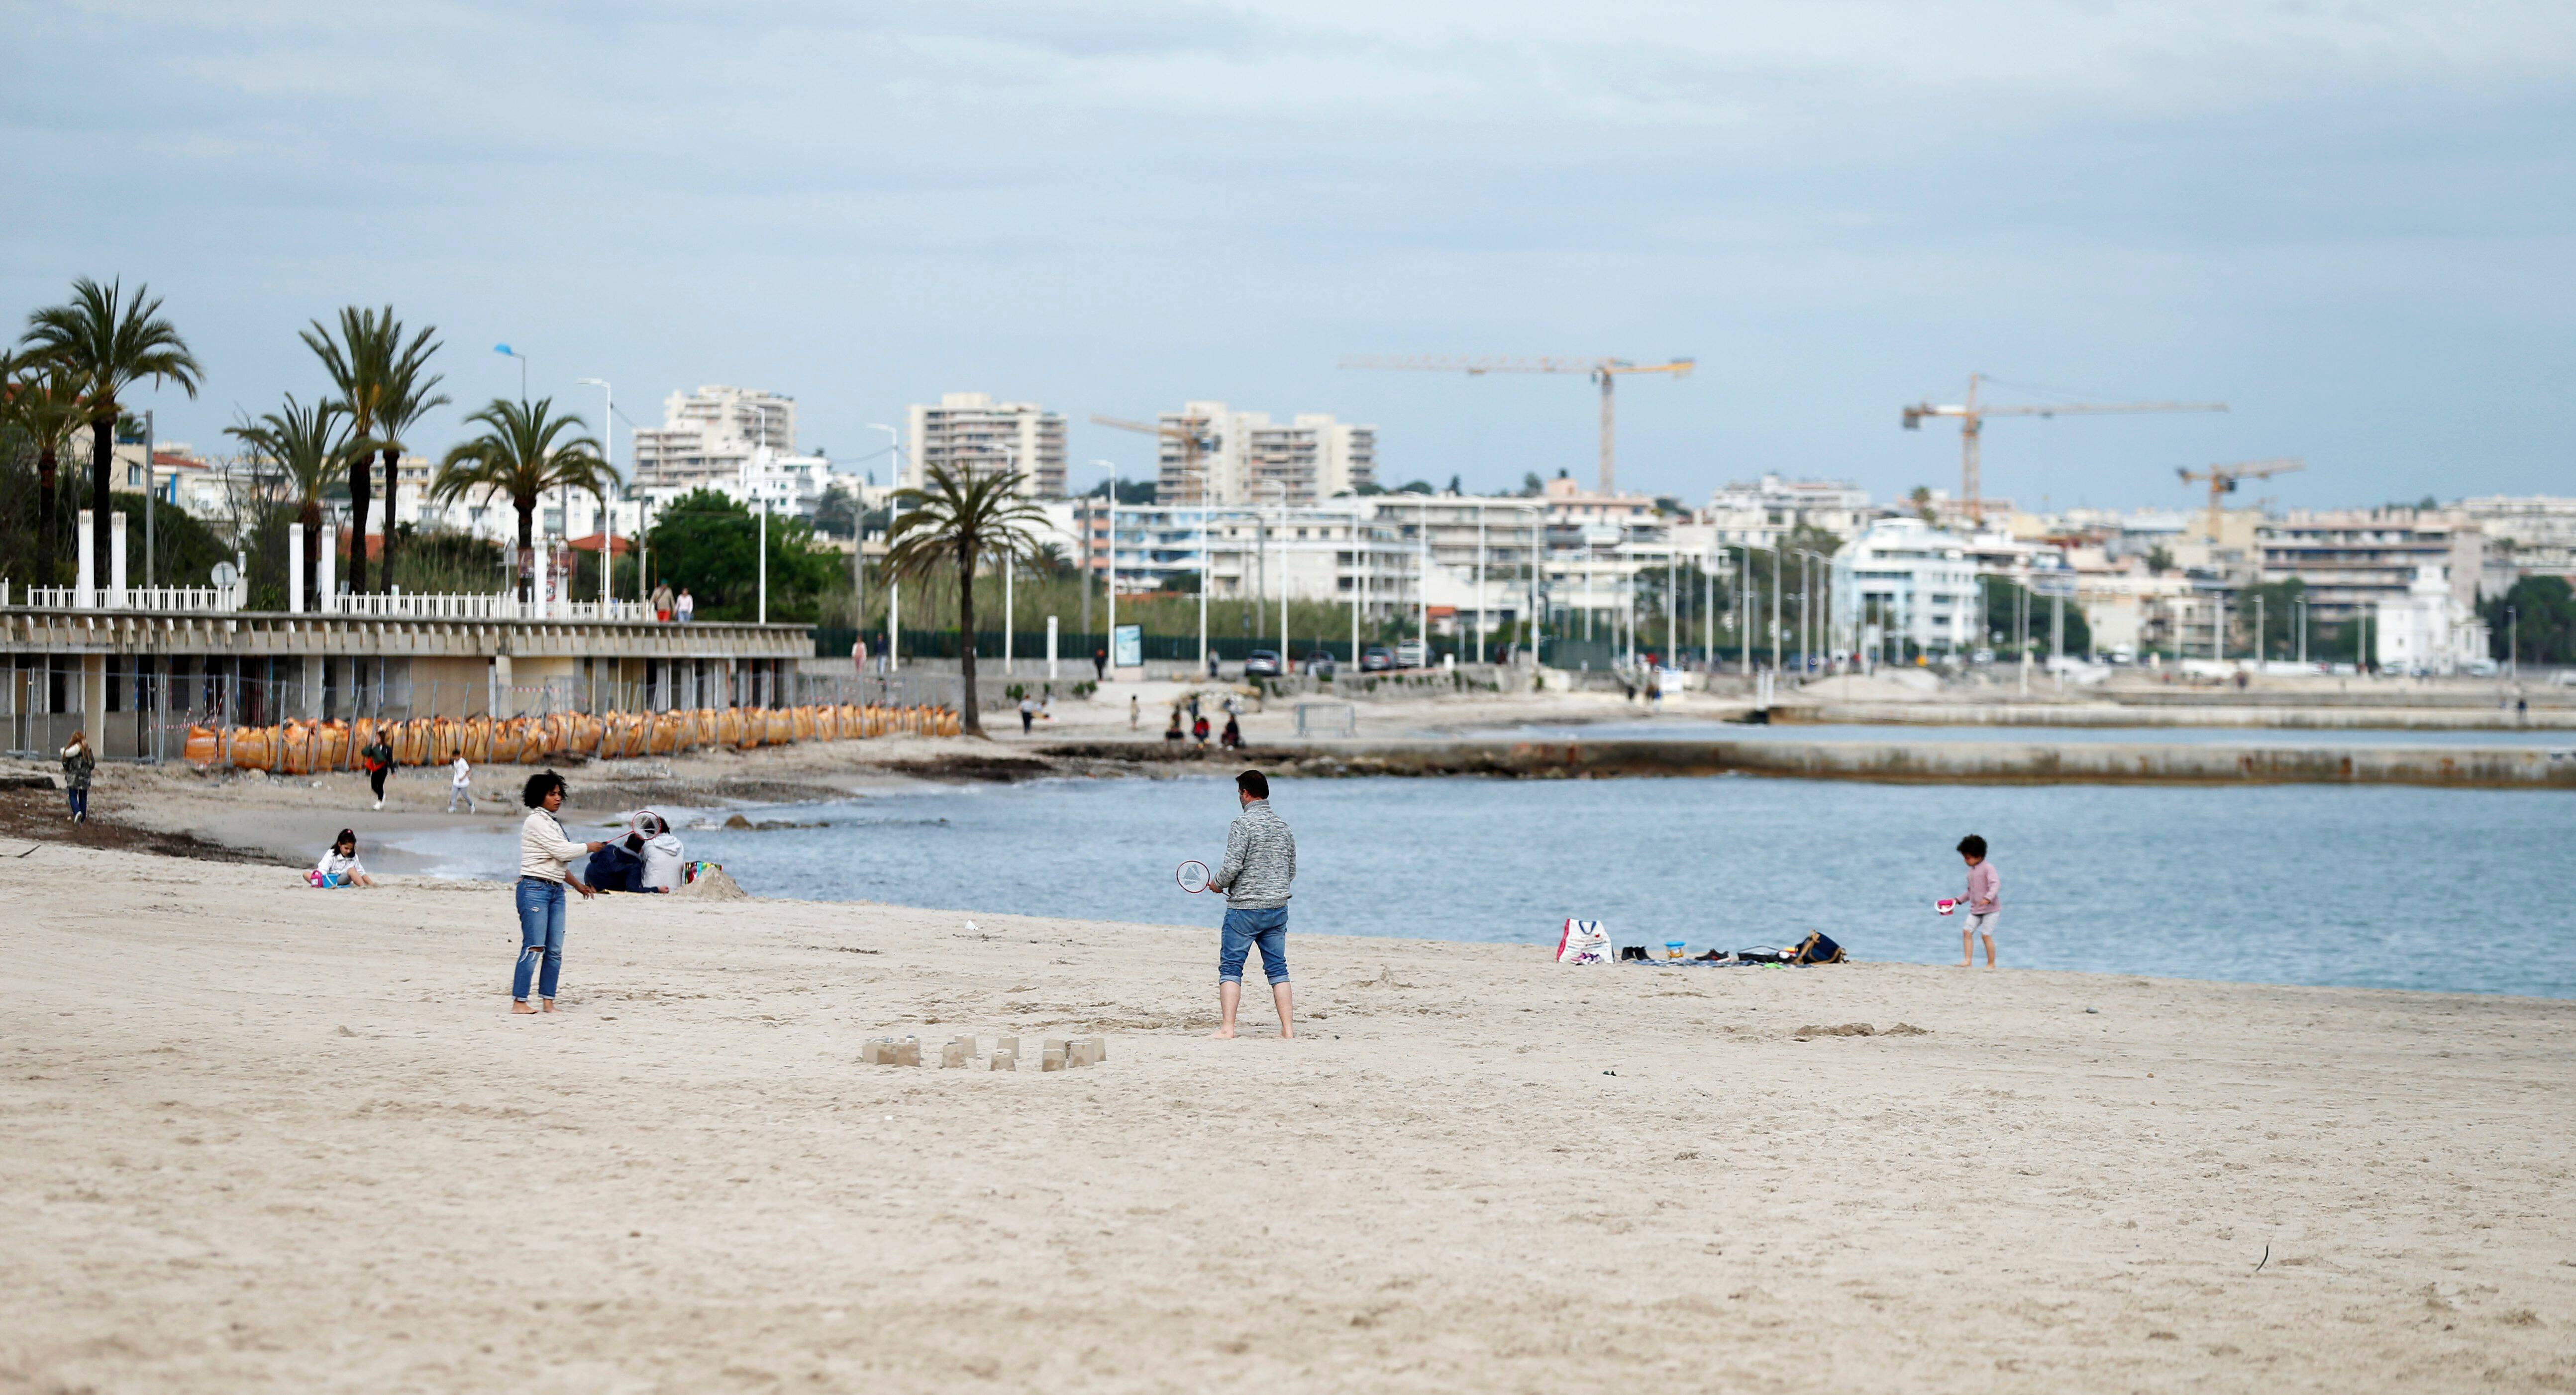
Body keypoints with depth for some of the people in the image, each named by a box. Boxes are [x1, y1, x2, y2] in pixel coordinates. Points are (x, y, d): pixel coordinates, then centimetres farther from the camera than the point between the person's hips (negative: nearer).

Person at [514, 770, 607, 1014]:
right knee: (534, 948, -12)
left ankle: (548, 1001, 6)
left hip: (556, 891, 9)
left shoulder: (553, 823, 19)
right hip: (534, 888, -9)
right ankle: (519, 1001, -12)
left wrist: (577, 884, 26)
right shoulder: (536, 822, -9)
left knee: (555, 951, 3)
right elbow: (562, 851, -14)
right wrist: (589, 847, 0)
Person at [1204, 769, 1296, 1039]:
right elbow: (1292, 871, 14)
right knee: (1278, 969, 9)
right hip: (1278, 907, 6)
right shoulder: (1283, 826, 9)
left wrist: (1217, 884, 3)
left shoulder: (1244, 823, -11)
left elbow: (1232, 866, -16)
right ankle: (1288, 1029, 3)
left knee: (1230, 968, 1)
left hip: (1245, 908, -6)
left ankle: (1227, 1028, -4)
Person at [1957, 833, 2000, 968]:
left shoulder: (1988, 868, -11)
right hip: (1975, 909, 8)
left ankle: (1991, 963, 3)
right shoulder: (1971, 871, 13)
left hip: (1990, 908, -8)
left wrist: (1988, 898, -38)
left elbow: (1996, 885, -24)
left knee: (1986, 935, -9)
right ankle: (1968, 960, -6)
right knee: (1967, 931, -6)